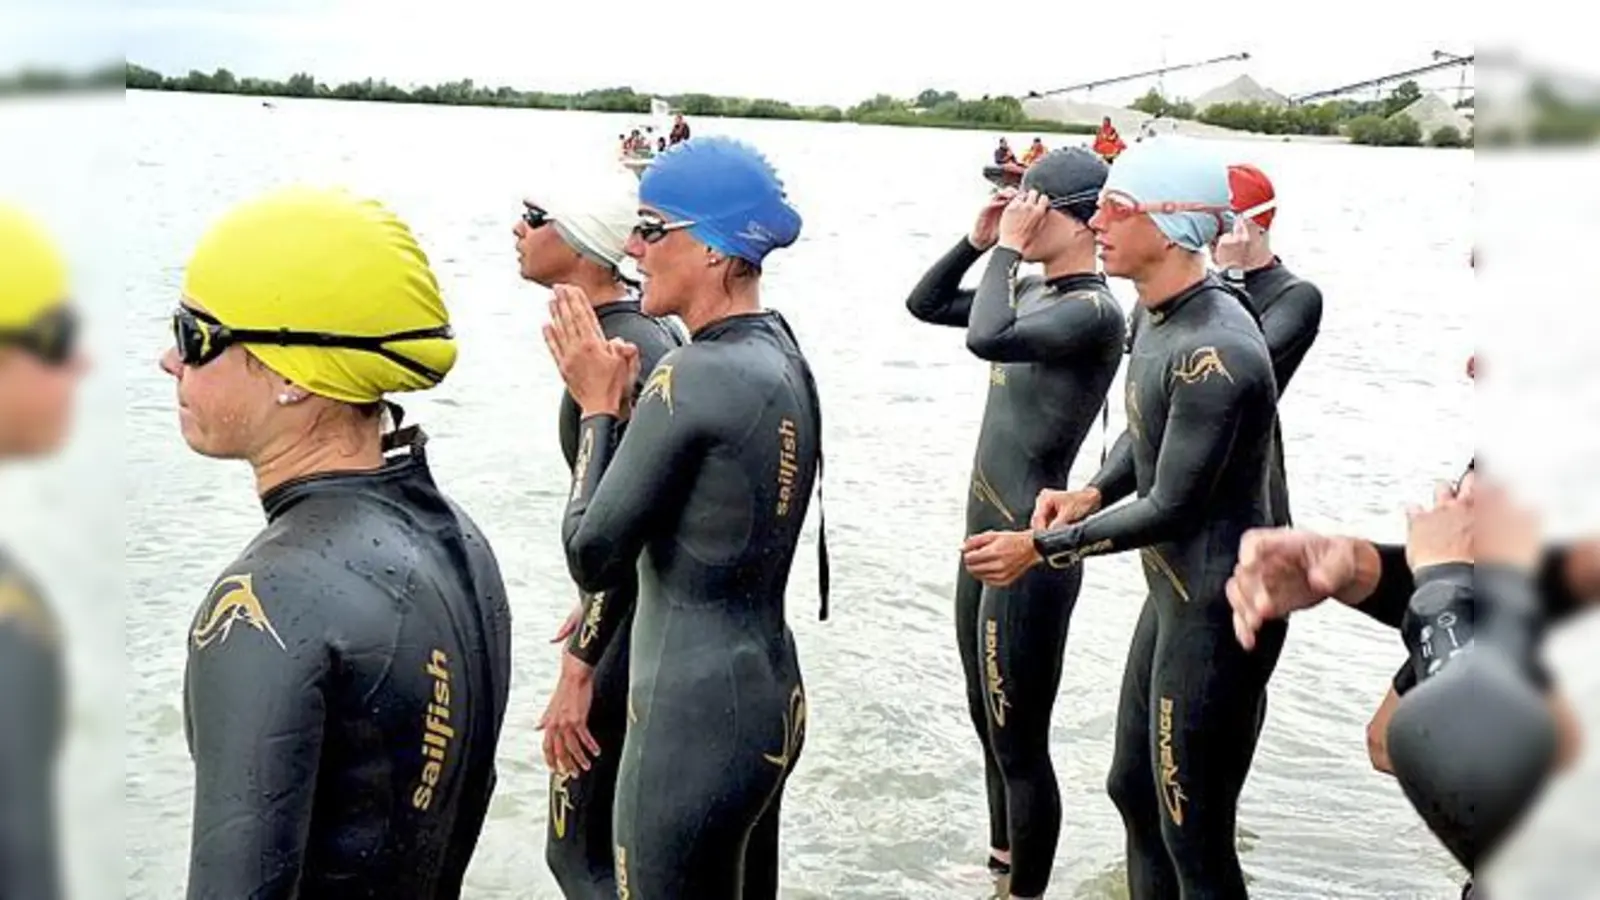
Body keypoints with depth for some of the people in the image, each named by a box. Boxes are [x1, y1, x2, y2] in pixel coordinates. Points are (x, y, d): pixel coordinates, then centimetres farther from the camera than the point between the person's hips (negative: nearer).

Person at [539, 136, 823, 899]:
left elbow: (592, 557, -15)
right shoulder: (780, 355, 6)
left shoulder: (693, 375, -20)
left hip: (695, 717, -9)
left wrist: (597, 407, -4)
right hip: (768, 694, 9)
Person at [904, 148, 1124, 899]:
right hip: (987, 534, 10)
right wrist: (978, 241, 3)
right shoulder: (1032, 295, 8)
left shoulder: (1095, 311, -18)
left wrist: (1008, 250, -20)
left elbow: (986, 340, -33)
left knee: (1020, 741, 1)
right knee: (990, 724, 23)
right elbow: (925, 305, 17)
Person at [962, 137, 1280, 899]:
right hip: (1172, 594, 10)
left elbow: (1172, 508, -22)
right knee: (1134, 791, 23)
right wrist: (1090, 494, 0)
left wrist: (1042, 547, -14)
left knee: (1193, 836, 1)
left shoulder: (1213, 352, -26)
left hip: (1216, 613, -10)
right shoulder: (1155, 313, 4)